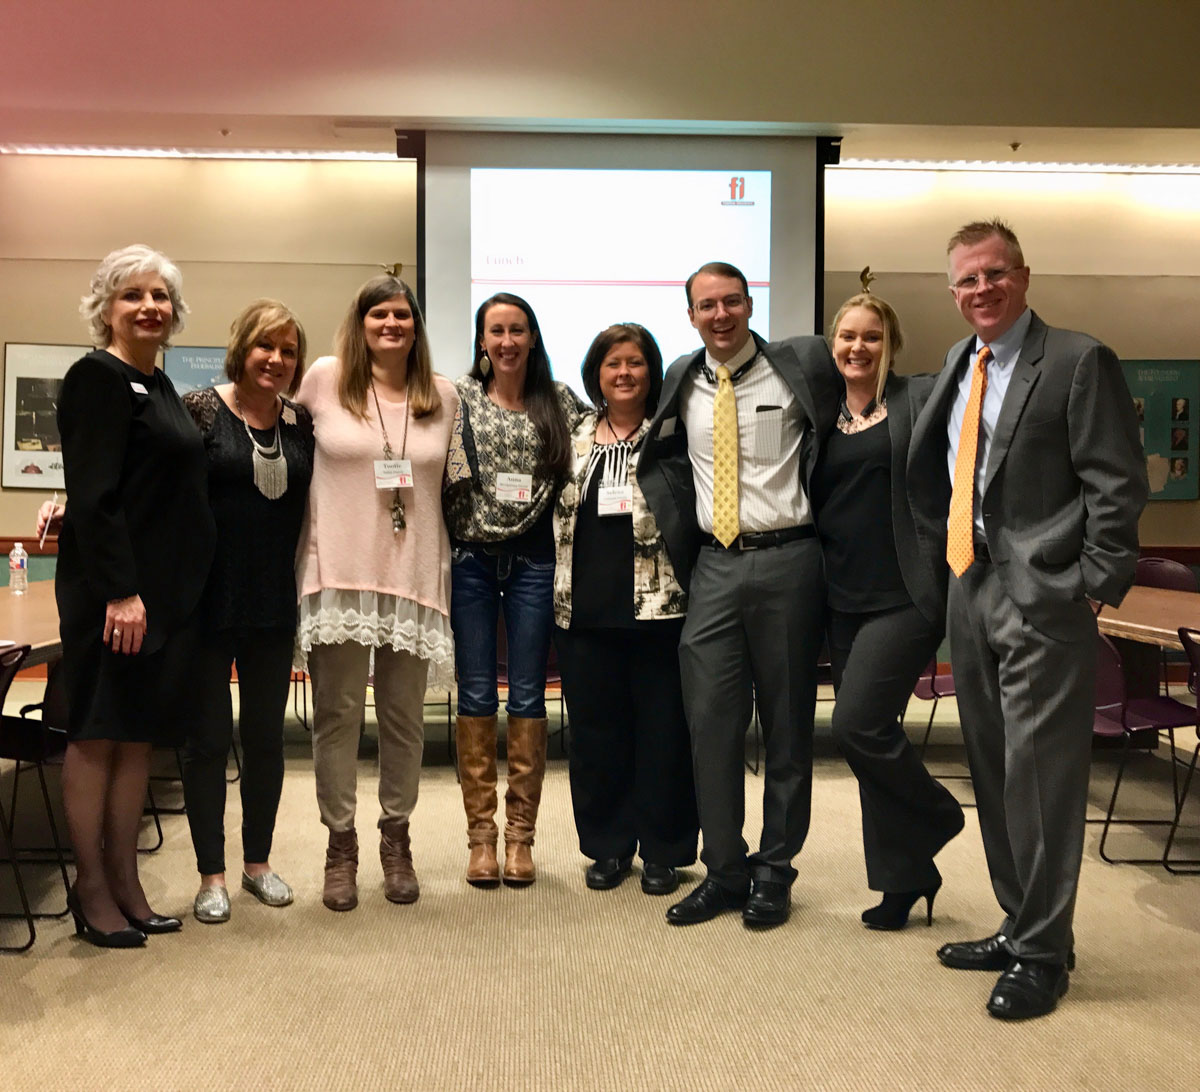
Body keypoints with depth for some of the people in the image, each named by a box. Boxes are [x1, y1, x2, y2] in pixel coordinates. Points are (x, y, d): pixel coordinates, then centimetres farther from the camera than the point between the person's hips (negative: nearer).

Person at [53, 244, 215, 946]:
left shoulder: (161, 386, 17)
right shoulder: (97, 378, -8)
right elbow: (93, 495, -16)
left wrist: (173, 590, 16)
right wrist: (120, 591, -22)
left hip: (168, 590, 8)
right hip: (110, 589, -8)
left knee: (140, 735, 11)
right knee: (99, 733, 1)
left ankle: (125, 882, 20)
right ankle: (92, 888, 12)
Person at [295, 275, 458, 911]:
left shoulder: (443, 395, 7)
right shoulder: (324, 380, 1)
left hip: (414, 574, 2)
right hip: (338, 571, -1)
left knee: (404, 716, 9)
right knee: (337, 714, 4)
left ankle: (396, 838, 26)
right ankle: (340, 843, 19)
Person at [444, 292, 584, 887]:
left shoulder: (561, 401, 6)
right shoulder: (458, 398, 4)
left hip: (533, 559, 1)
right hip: (471, 557, 0)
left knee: (528, 697, 4)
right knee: (476, 695, 4)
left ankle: (520, 833, 16)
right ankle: (480, 833, 15)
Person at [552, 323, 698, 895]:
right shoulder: (574, 437, 12)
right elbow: (557, 513, 17)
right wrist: (561, 590, 11)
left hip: (658, 605, -3)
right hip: (585, 606, 4)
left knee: (662, 727, 4)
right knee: (595, 728, 10)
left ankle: (662, 850, 18)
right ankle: (607, 845, 24)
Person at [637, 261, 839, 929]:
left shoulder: (801, 365, -1)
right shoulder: (683, 382, 12)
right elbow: (667, 460, 26)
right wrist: (683, 549, 16)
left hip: (787, 559, -3)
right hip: (714, 566, 4)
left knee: (787, 723, 6)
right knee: (711, 722, 3)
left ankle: (775, 872, 20)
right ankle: (725, 871, 17)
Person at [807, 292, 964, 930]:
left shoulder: (922, 397, -1)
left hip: (905, 596, -5)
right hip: (844, 601, 6)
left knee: (857, 724, -13)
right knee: (869, 736, 9)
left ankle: (936, 816, 17)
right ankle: (903, 881, 24)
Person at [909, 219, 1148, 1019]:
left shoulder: (1078, 362, -6)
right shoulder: (959, 366, 15)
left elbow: (1119, 485, -10)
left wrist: (1094, 586, -14)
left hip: (1042, 598, -7)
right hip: (971, 590, 7)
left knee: (1039, 773, -3)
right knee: (993, 771, 14)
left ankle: (1043, 953, 11)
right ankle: (1018, 927, 28)